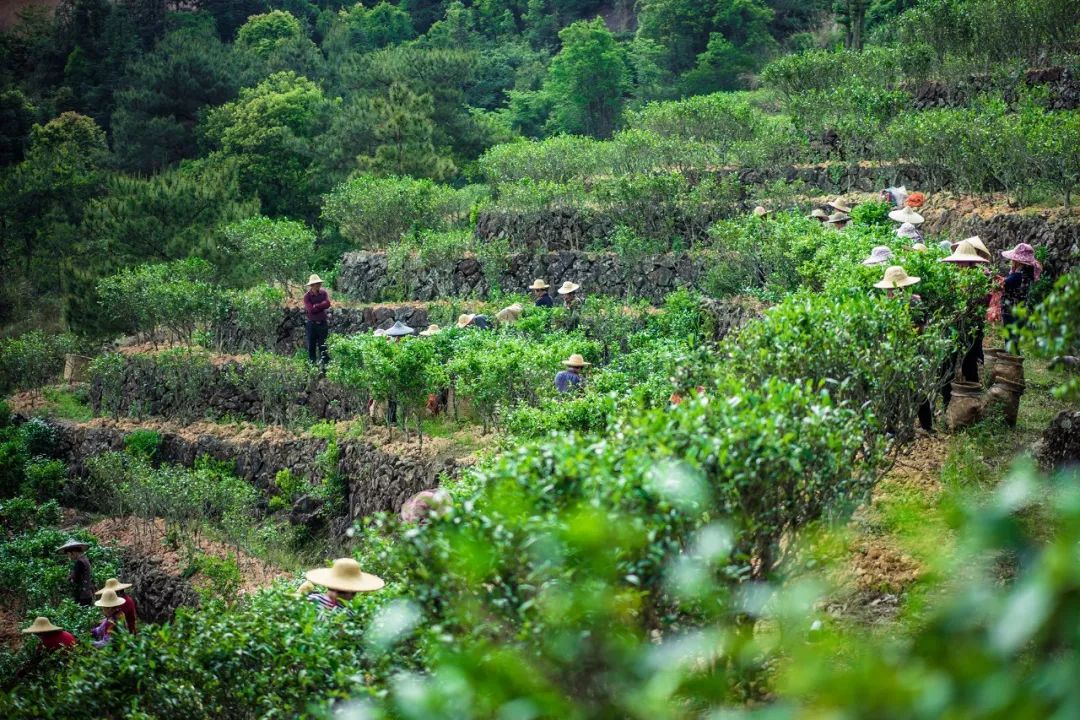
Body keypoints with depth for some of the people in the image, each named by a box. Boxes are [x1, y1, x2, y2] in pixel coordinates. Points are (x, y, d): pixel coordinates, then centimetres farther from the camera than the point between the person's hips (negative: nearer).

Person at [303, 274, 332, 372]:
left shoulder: (323, 293, 1)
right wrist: (321, 305, -12)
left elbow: (327, 304, -15)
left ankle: (324, 366, 5)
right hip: (311, 324, -1)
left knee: (323, 347, 3)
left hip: (323, 323, 1)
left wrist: (316, 306, -14)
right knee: (311, 347, 4)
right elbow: (311, 309, -19)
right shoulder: (307, 296, -7)